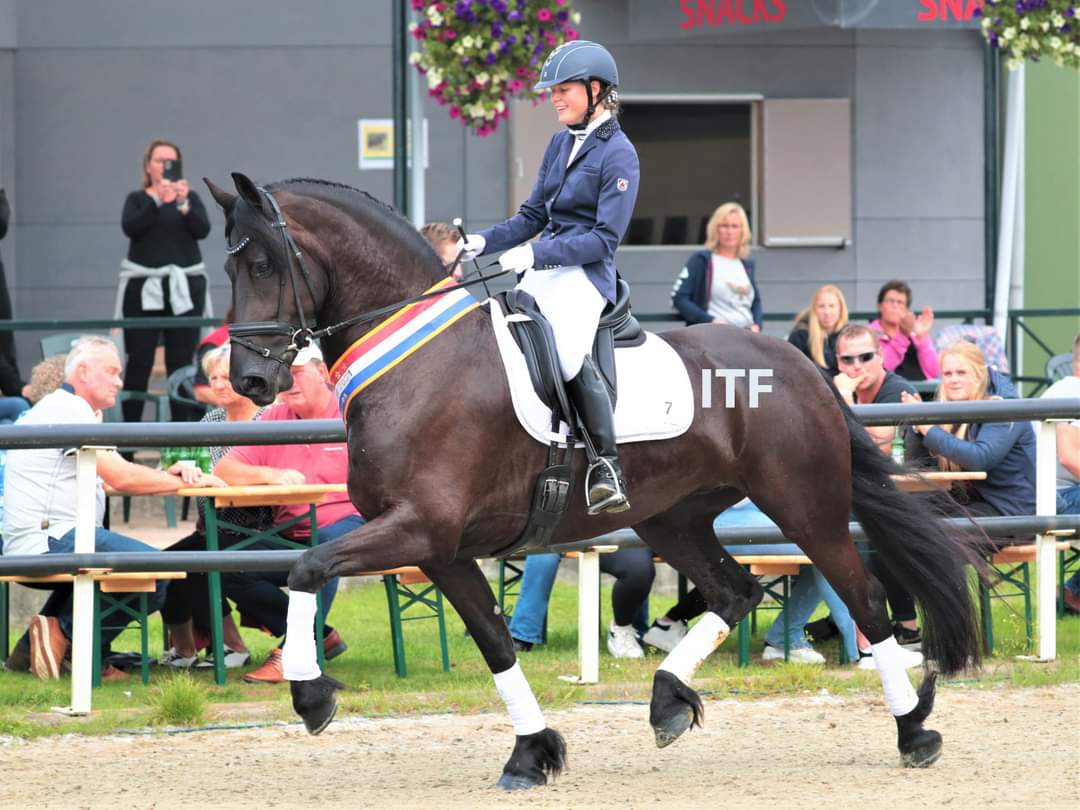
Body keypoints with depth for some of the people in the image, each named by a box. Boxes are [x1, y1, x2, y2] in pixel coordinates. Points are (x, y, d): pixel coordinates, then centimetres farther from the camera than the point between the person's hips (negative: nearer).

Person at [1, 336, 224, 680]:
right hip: (51, 540, -11)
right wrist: (186, 482, -7)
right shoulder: (70, 410, -9)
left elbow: (111, 478, 20)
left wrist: (167, 474, 4)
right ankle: (65, 631, -11)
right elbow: (120, 477, -17)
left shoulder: (57, 408, 24)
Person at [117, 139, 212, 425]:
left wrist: (184, 203, -24)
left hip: (184, 286, 1)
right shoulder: (137, 200, 7)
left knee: (181, 362, -1)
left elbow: (202, 229, -6)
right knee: (139, 361, -7)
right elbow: (131, 228, -13)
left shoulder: (191, 198, 11)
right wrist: (157, 199, -26)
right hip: (144, 287, -1)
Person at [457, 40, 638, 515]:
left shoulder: (617, 154, -8)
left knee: (570, 352, -31)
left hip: (585, 273, -9)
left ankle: (608, 469, -29)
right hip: (542, 271, 9)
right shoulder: (560, 145, 16)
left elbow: (606, 238, -14)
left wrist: (536, 254, -20)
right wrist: (485, 242, 6)